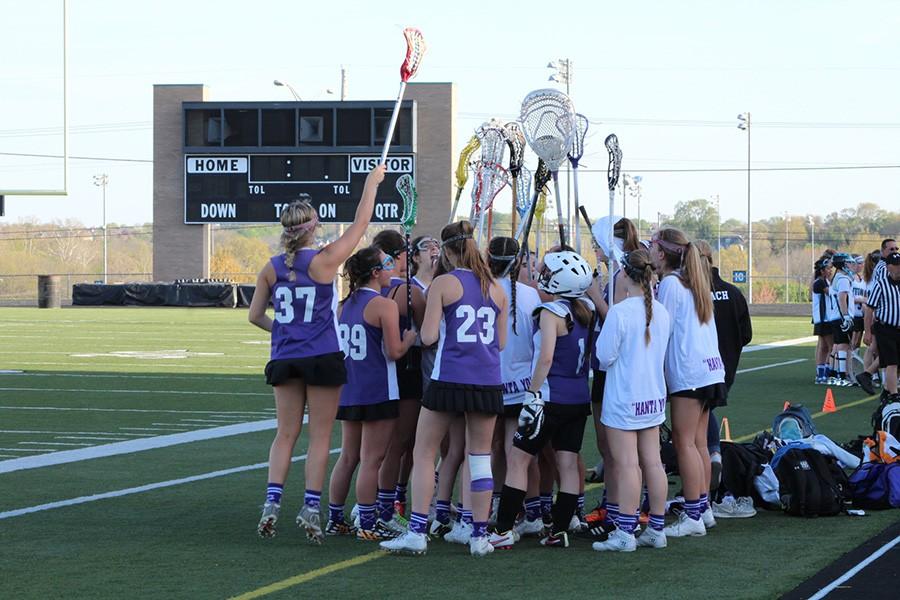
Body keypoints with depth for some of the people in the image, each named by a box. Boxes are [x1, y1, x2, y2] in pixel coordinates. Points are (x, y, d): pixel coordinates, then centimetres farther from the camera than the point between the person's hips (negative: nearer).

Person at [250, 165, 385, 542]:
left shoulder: (271, 268, 2)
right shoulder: (324, 261, -10)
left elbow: (255, 315, 9)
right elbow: (361, 224, -1)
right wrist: (372, 182, 9)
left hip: (285, 359, 4)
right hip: (323, 358, -4)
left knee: (285, 434, 10)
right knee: (320, 436, 3)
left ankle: (273, 501, -3)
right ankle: (311, 507, 0)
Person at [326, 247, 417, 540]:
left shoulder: (345, 305, 10)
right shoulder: (384, 306, -14)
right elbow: (394, 352, -16)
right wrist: (410, 338, 3)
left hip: (349, 391, 7)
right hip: (378, 392, -7)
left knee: (347, 457, 14)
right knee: (371, 459, -2)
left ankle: (335, 519, 17)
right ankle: (367, 524, 1)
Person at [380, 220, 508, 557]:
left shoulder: (442, 284, -4)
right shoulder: (496, 289, 10)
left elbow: (429, 337, -8)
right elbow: (502, 342, 15)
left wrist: (425, 329, 13)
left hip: (450, 378, -4)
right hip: (488, 382, 4)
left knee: (424, 453, 5)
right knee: (480, 455, 11)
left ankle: (417, 532, -1)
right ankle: (480, 536, 9)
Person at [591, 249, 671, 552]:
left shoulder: (620, 312, -18)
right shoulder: (661, 312, 5)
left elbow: (604, 355, -14)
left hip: (624, 399, -7)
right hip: (654, 396, 7)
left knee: (626, 464, -5)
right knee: (652, 462, 10)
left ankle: (625, 533, -4)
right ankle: (656, 530, 15)